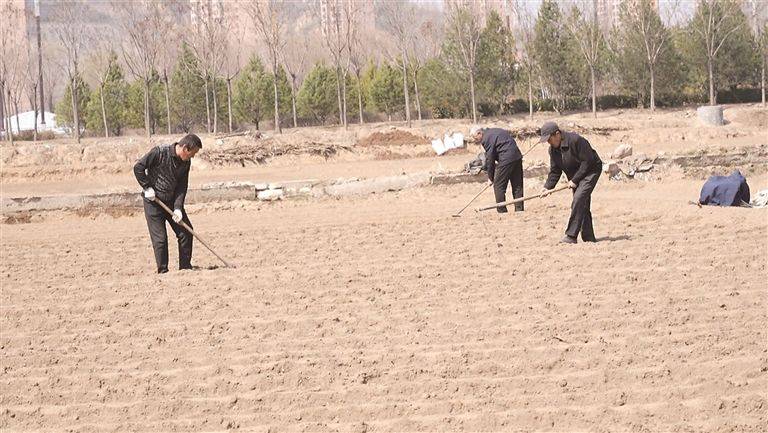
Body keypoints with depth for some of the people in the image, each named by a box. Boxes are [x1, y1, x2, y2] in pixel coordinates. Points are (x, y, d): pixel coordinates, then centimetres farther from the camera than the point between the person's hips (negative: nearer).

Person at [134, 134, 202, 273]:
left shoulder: (185, 163, -1)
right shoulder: (160, 152, -19)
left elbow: (182, 187, -1)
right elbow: (138, 167, -16)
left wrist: (178, 208, -12)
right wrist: (147, 188, -17)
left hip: (172, 201, 6)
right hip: (153, 201, -6)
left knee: (186, 232, 3)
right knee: (160, 238, -7)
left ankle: (185, 267, 15)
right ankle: (163, 271, 4)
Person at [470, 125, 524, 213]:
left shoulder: (486, 139, -8)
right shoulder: (495, 131, 20)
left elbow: (490, 158, -7)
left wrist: (490, 177, 3)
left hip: (506, 160, -9)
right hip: (517, 156, 9)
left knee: (498, 186, -1)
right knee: (517, 186, 12)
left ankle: (502, 211, -1)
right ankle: (519, 210, 14)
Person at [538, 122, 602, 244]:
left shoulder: (575, 140, -25)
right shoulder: (553, 149, 0)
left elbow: (587, 161, -23)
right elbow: (555, 171, 5)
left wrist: (574, 180, -21)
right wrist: (548, 187, -9)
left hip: (591, 171, -8)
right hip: (575, 176, 8)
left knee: (579, 199, -22)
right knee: (582, 206, 6)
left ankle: (571, 236, -24)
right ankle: (589, 237, 12)